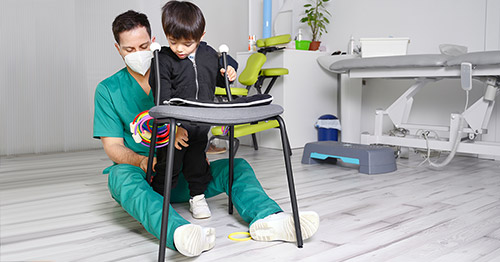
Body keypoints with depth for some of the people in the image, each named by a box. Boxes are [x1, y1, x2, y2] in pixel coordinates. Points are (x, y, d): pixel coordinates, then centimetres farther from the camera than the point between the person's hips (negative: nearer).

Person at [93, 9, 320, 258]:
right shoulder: (107, 90, 3)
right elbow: (113, 146, -3)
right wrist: (141, 161, -25)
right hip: (137, 173, -2)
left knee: (237, 166, -17)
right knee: (121, 175, -37)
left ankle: (267, 219, -45)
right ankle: (178, 232, -62)